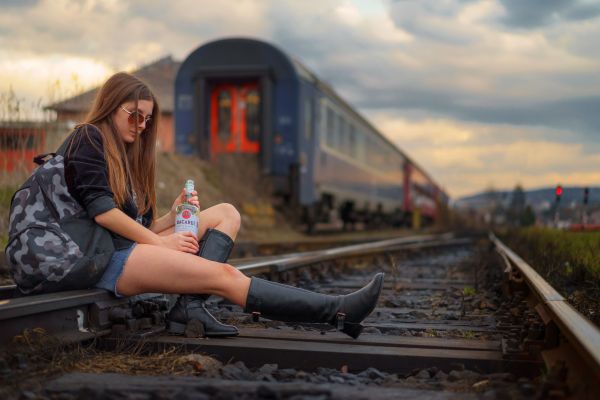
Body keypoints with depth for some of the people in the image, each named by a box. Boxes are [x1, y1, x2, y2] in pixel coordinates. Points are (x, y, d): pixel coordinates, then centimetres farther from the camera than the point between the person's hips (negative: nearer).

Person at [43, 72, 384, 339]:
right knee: (224, 275, -22)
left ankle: (191, 307, -22)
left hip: (133, 247, 9)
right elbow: (101, 210, -14)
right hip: (109, 256, -9)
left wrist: (173, 216, -1)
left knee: (226, 214, 1)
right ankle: (337, 312, -24)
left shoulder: (124, 155, 26)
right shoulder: (88, 138, 0)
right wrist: (159, 241, -11)